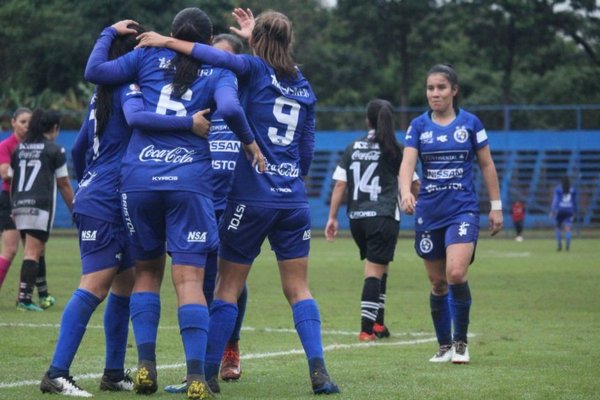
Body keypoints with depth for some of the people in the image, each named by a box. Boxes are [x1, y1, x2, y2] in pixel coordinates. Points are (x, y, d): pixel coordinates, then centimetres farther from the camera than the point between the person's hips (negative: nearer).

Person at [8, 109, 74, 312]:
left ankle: (43, 294, 26)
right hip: (41, 207, -5)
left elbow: (11, 181, 14)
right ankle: (24, 298, -15)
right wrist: (74, 211, 10)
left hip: (19, 205, 6)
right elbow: (64, 185, 2)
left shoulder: (19, 149, 13)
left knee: (36, 251, 18)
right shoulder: (54, 150, -1)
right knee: (33, 252, -7)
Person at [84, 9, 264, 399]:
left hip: (138, 177, 2)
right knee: (190, 278, -5)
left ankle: (146, 364, 4)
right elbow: (230, 108, -12)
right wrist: (250, 142, 4)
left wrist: (110, 32, 21)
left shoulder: (149, 57, 11)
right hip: (189, 180, -2)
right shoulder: (219, 73, 8)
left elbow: (94, 71, 7)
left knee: (147, 271, 17)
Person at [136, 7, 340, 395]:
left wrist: (168, 41, -16)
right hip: (293, 200, 4)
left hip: (251, 196, -4)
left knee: (228, 287, 2)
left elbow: (223, 57, -21)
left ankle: (208, 374, 2)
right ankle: (319, 372, -7)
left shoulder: (255, 68, -2)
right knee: (299, 289, 6)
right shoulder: (305, 88, 13)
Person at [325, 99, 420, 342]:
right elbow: (413, 185, 6)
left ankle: (377, 323, 21)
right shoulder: (394, 151, -1)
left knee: (377, 268, 19)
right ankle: (367, 328, -12)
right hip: (384, 216, -4)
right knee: (375, 270, -5)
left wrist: (333, 217, 7)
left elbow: (339, 184, 3)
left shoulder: (352, 148, 7)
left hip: (356, 217, 4)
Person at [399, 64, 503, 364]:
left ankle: (461, 341, -3)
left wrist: (496, 206, 6)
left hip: (463, 210, -2)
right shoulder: (418, 126, 4)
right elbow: (407, 162, -9)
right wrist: (405, 192, -28)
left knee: (456, 274, -19)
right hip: (429, 213, 2)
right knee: (438, 283, 6)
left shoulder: (470, 123, 2)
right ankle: (444, 346, 20)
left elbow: (487, 164, 8)